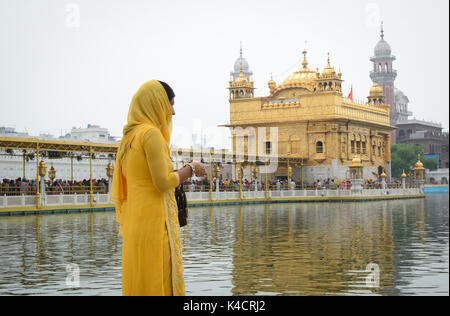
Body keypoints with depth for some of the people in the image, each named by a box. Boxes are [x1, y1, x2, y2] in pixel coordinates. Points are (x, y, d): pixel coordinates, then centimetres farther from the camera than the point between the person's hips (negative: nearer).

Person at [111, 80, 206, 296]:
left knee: (138, 283, 12)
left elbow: (120, 191, 18)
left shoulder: (129, 137, 15)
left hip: (135, 220, 9)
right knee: (157, 283, -5)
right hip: (154, 221, -9)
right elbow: (163, 182, -17)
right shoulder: (151, 133, -11)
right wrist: (190, 169, -2)